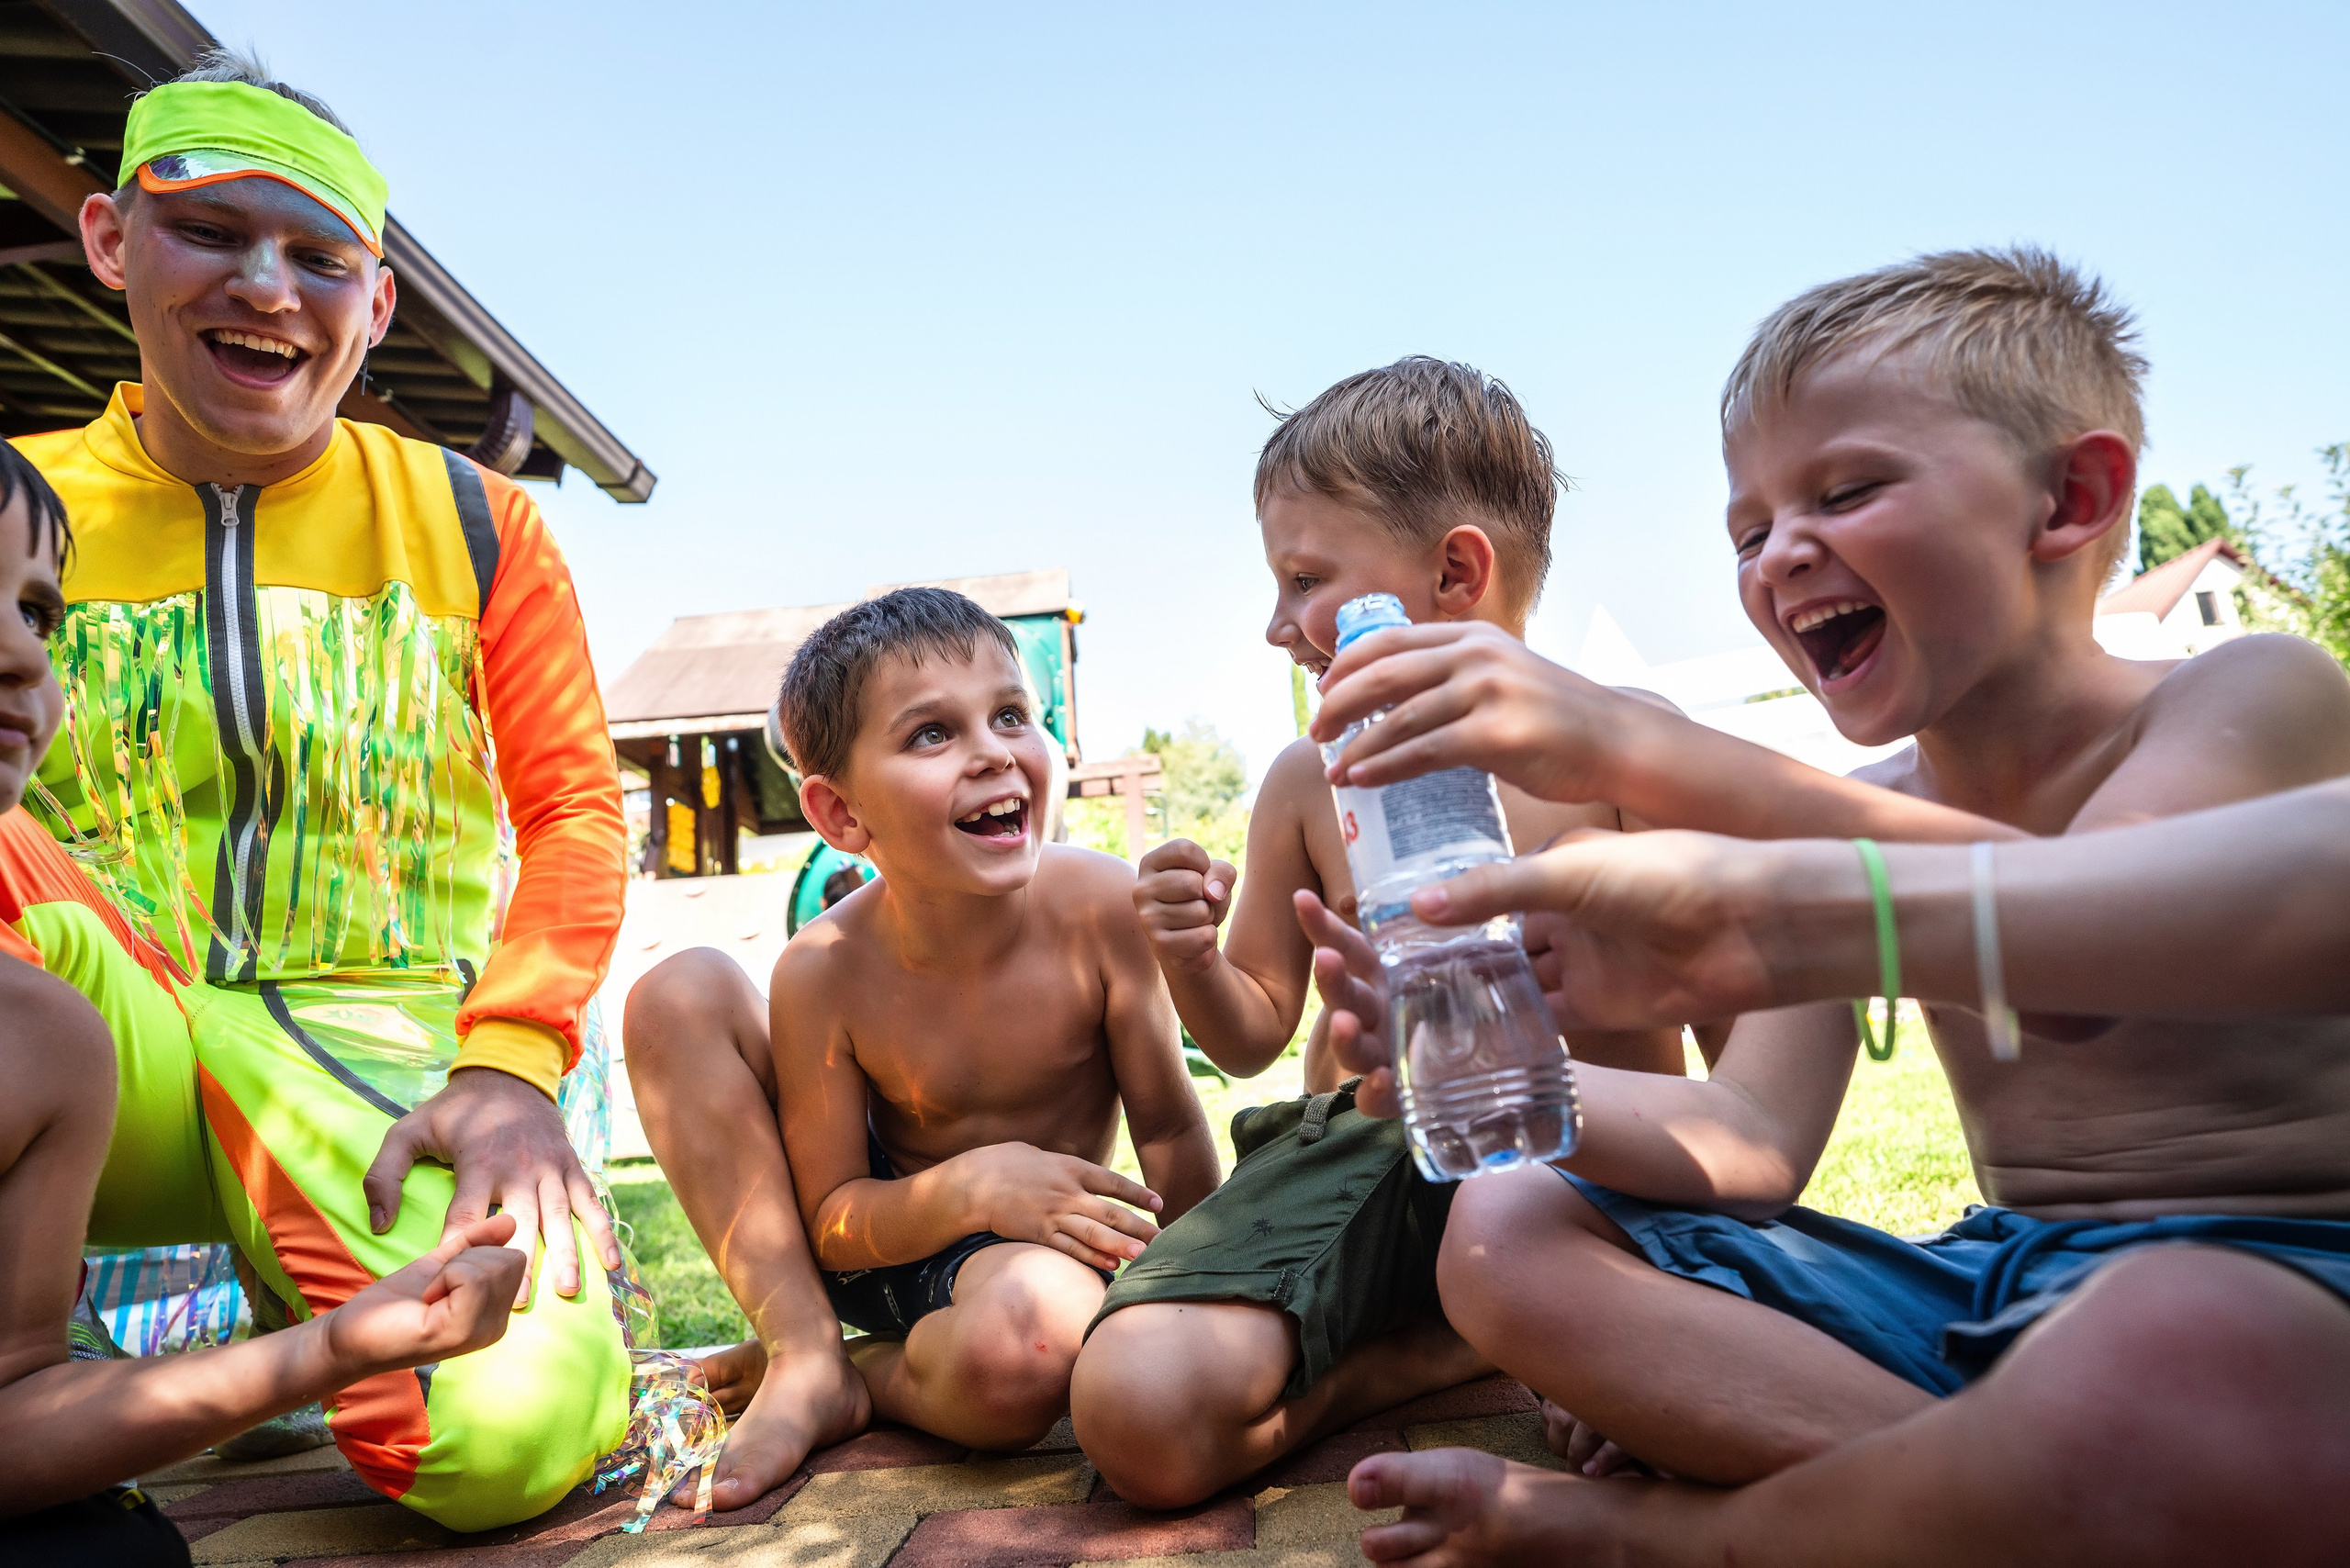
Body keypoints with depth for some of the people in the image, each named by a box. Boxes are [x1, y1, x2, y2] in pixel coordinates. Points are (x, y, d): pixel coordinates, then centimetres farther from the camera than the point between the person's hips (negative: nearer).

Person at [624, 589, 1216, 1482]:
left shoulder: (1101, 906, -21)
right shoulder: (824, 972, -19)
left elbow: (1170, 1128, -10)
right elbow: (829, 1223, -13)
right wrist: (972, 1186, -30)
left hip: (1036, 1250, -2)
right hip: (881, 1234, 2)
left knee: (1032, 1345, -42)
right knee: (677, 995, -15)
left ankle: (867, 1371, -4)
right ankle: (802, 1351, -9)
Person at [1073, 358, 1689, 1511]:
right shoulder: (1310, 780, 8)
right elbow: (1254, 1034, 14)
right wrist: (1189, 960, -8)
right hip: (1355, 1146, 2)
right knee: (1138, 1412, -24)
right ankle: (1432, 1344, 0)